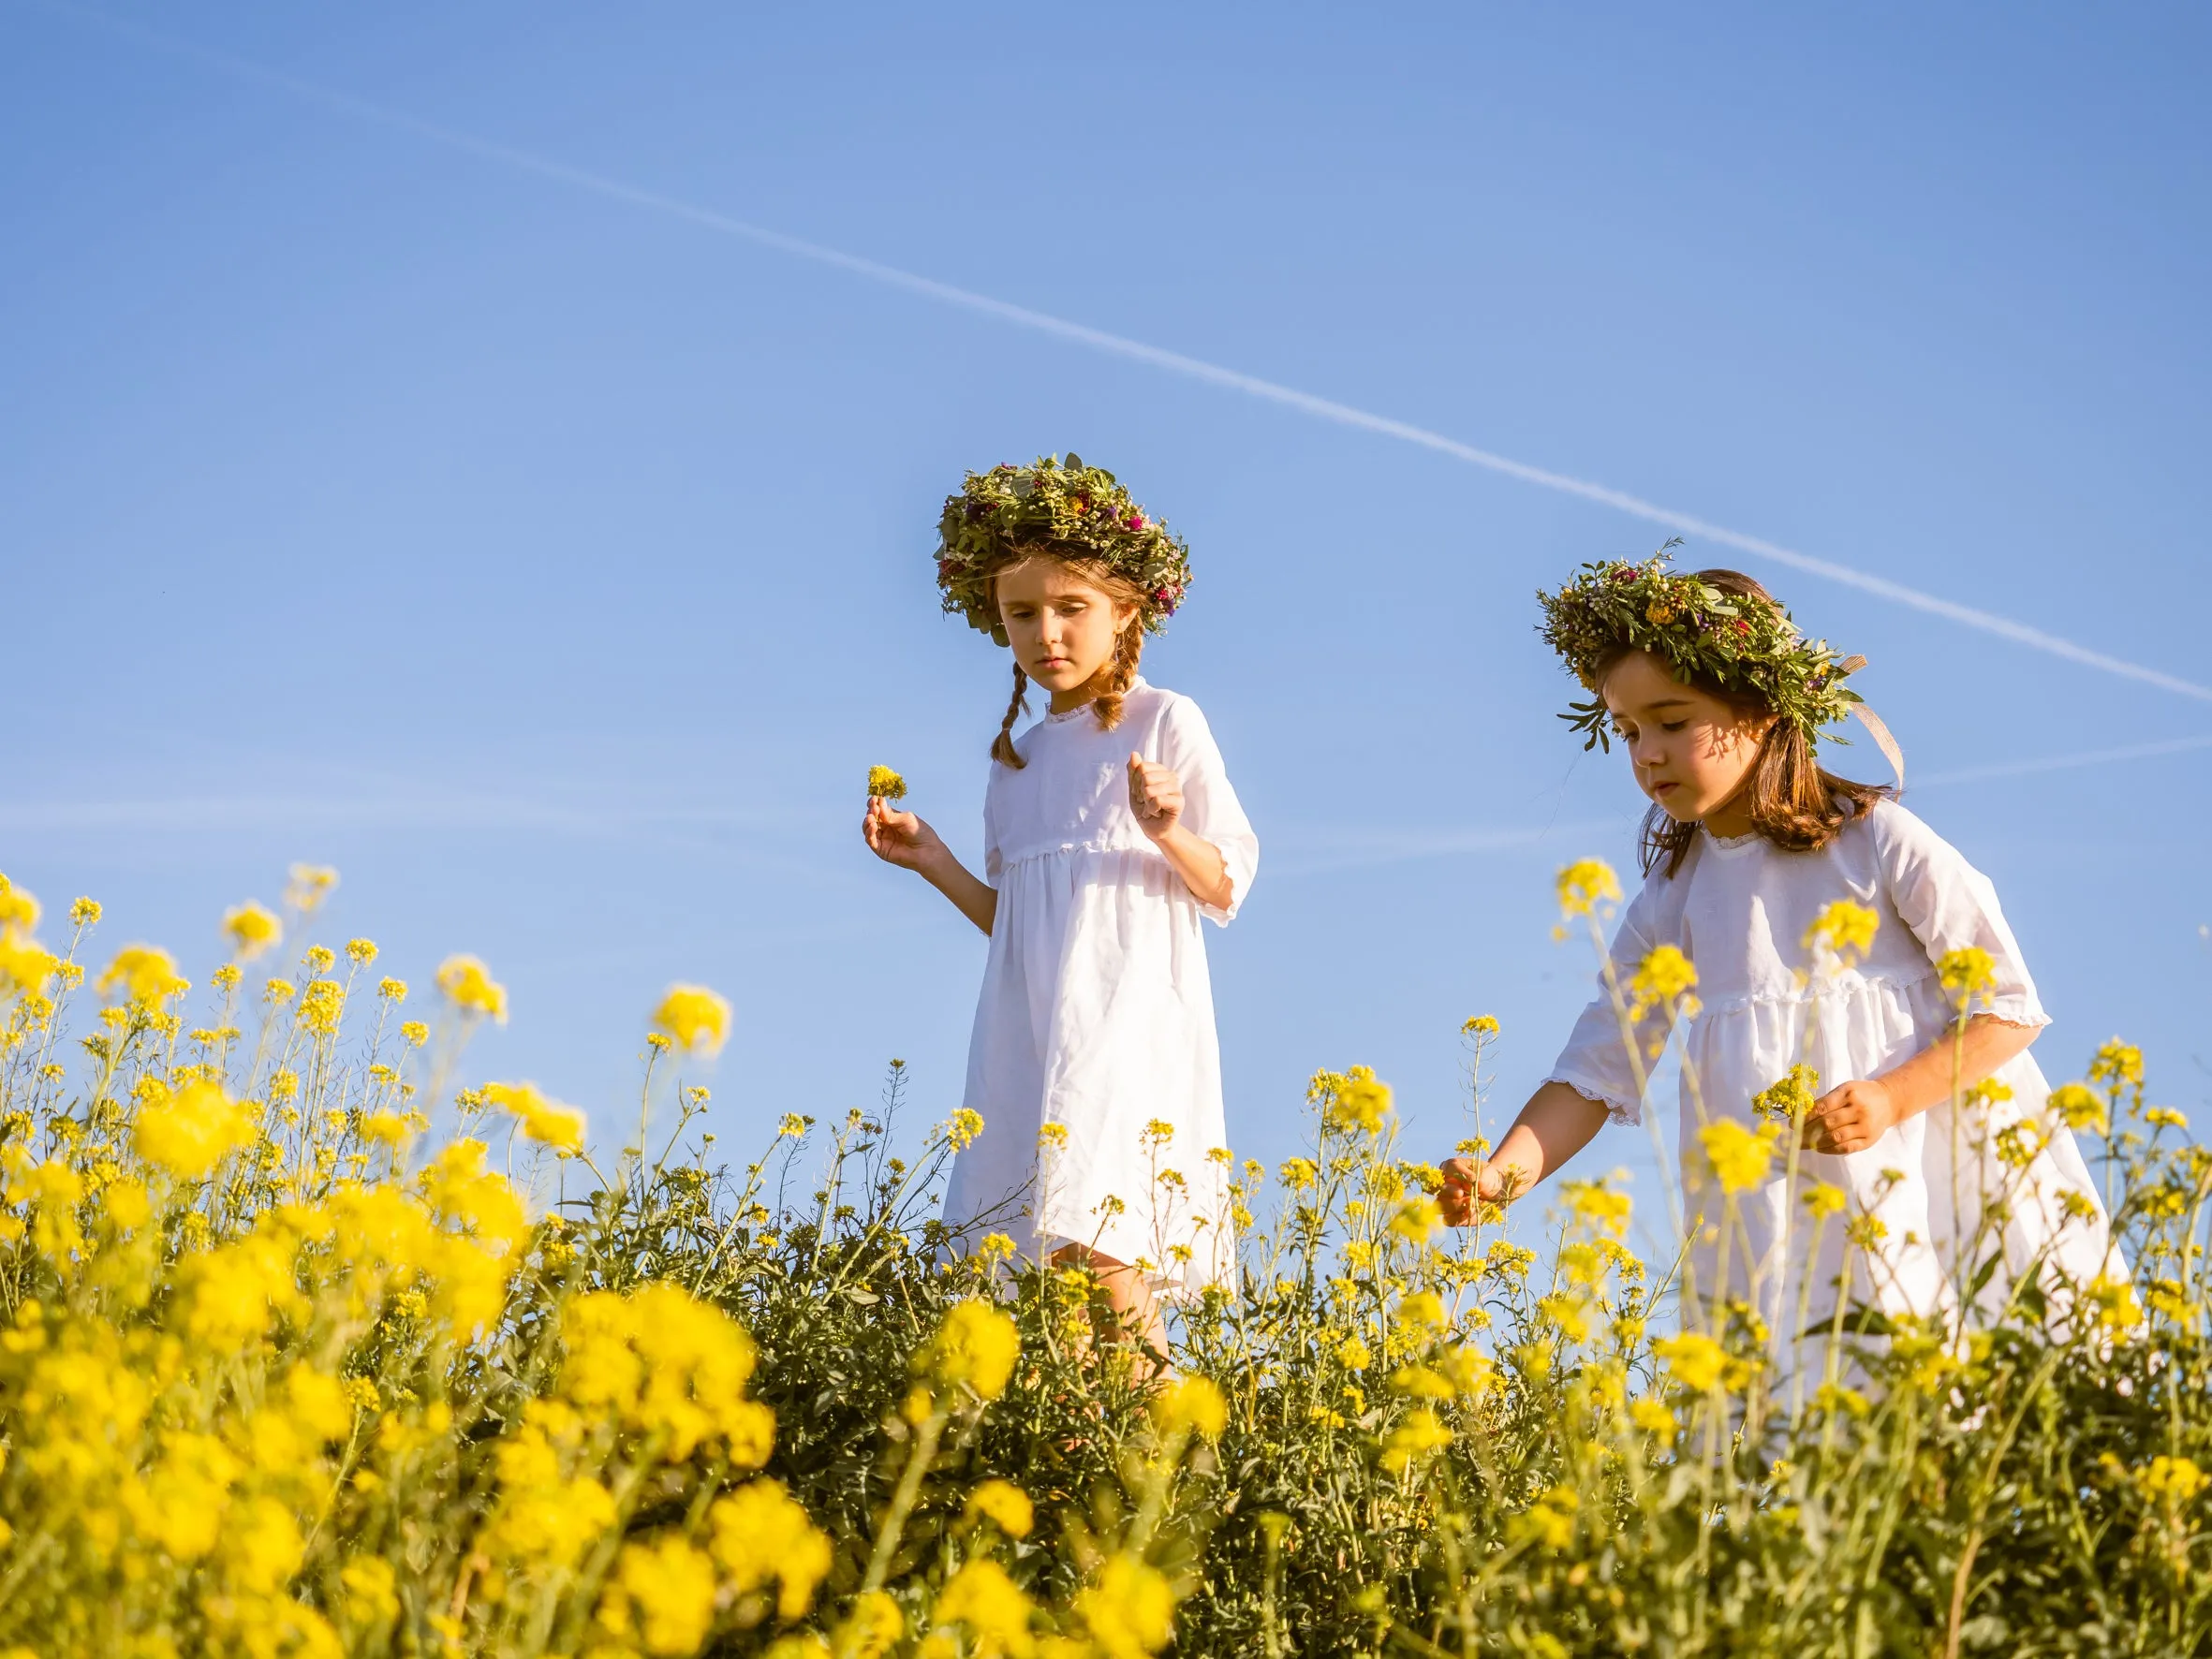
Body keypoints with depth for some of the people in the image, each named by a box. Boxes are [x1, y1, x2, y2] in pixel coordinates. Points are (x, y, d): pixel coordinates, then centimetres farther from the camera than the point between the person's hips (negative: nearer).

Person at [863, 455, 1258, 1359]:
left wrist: (1168, 833, -18)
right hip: (1027, 1039, 6)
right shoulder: (1016, 760, 19)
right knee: (1023, 1258, -4)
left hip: (1126, 1022, -6)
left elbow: (1227, 884, 1)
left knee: (1098, 1250, -21)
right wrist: (936, 864, 9)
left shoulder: (1166, 722, 2)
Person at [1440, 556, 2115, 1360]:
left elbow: (2009, 1007, -3)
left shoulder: (1879, 841, -5)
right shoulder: (1674, 896, 8)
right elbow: (1599, 1066, 7)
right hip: (1780, 1224, 4)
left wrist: (1891, 1098, -16)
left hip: (1926, 1168, -3)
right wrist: (1502, 1171, -9)